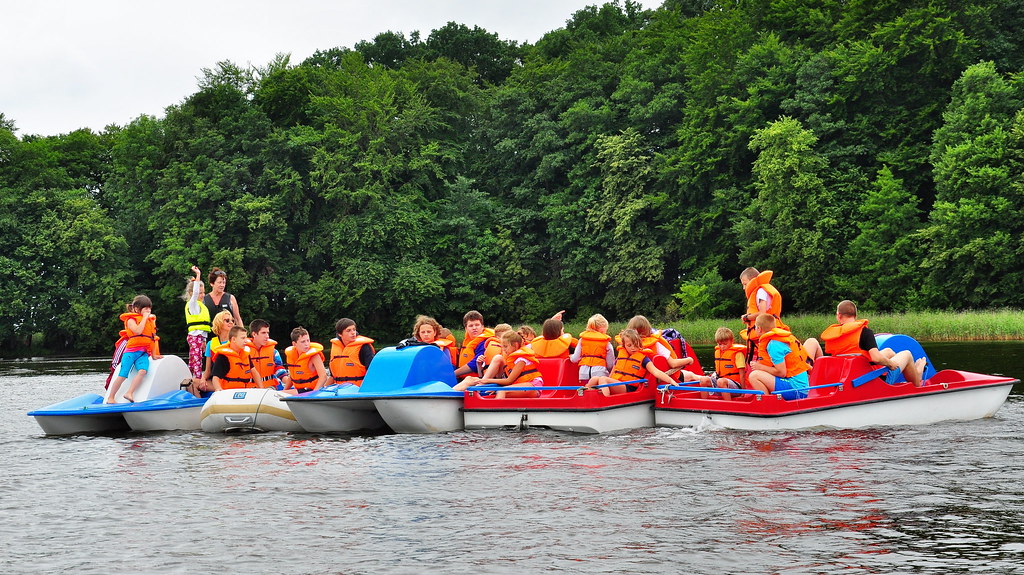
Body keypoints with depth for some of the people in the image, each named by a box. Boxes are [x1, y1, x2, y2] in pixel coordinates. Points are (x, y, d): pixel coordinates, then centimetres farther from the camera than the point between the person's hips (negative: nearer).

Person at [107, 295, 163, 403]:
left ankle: (129, 393, -26)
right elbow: (138, 331, -19)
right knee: (123, 375, -11)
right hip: (131, 350, -5)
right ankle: (110, 398, 0)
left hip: (143, 353, 5)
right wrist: (144, 318, -9)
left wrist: (153, 355, 22)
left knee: (142, 371, -26)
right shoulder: (131, 320, 2)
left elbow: (153, 339, 24)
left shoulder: (151, 320, 21)